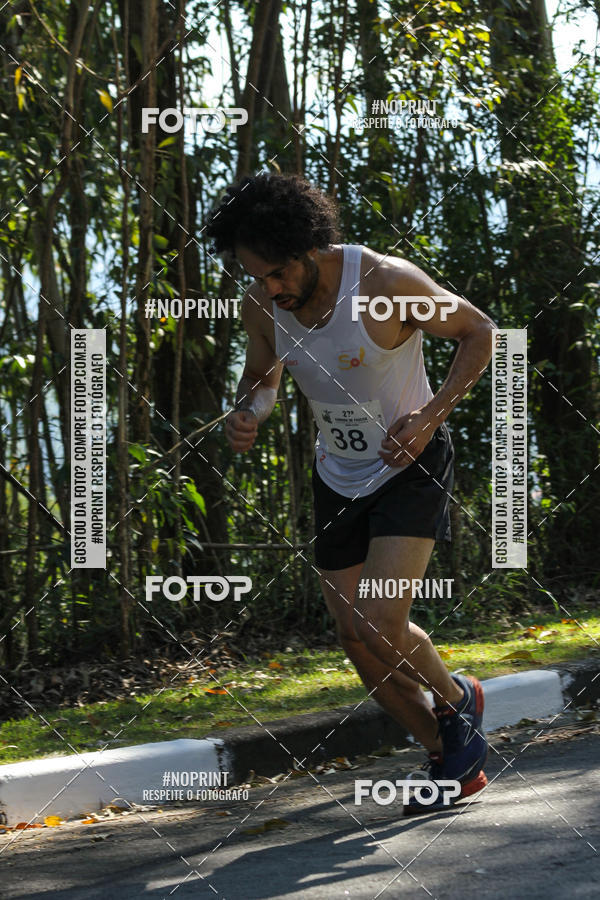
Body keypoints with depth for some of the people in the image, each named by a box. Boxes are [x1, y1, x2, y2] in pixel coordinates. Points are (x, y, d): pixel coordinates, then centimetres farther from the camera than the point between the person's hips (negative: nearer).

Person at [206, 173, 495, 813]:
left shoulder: (387, 284, -25)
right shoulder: (260, 305, -10)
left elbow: (479, 332, -11)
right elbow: (261, 376, 10)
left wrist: (431, 415, -21)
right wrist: (246, 414, -13)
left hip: (409, 465, -6)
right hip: (339, 476, 6)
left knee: (380, 623, -19)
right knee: (357, 641, 5)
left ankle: (457, 700, 13)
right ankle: (451, 759, 23)